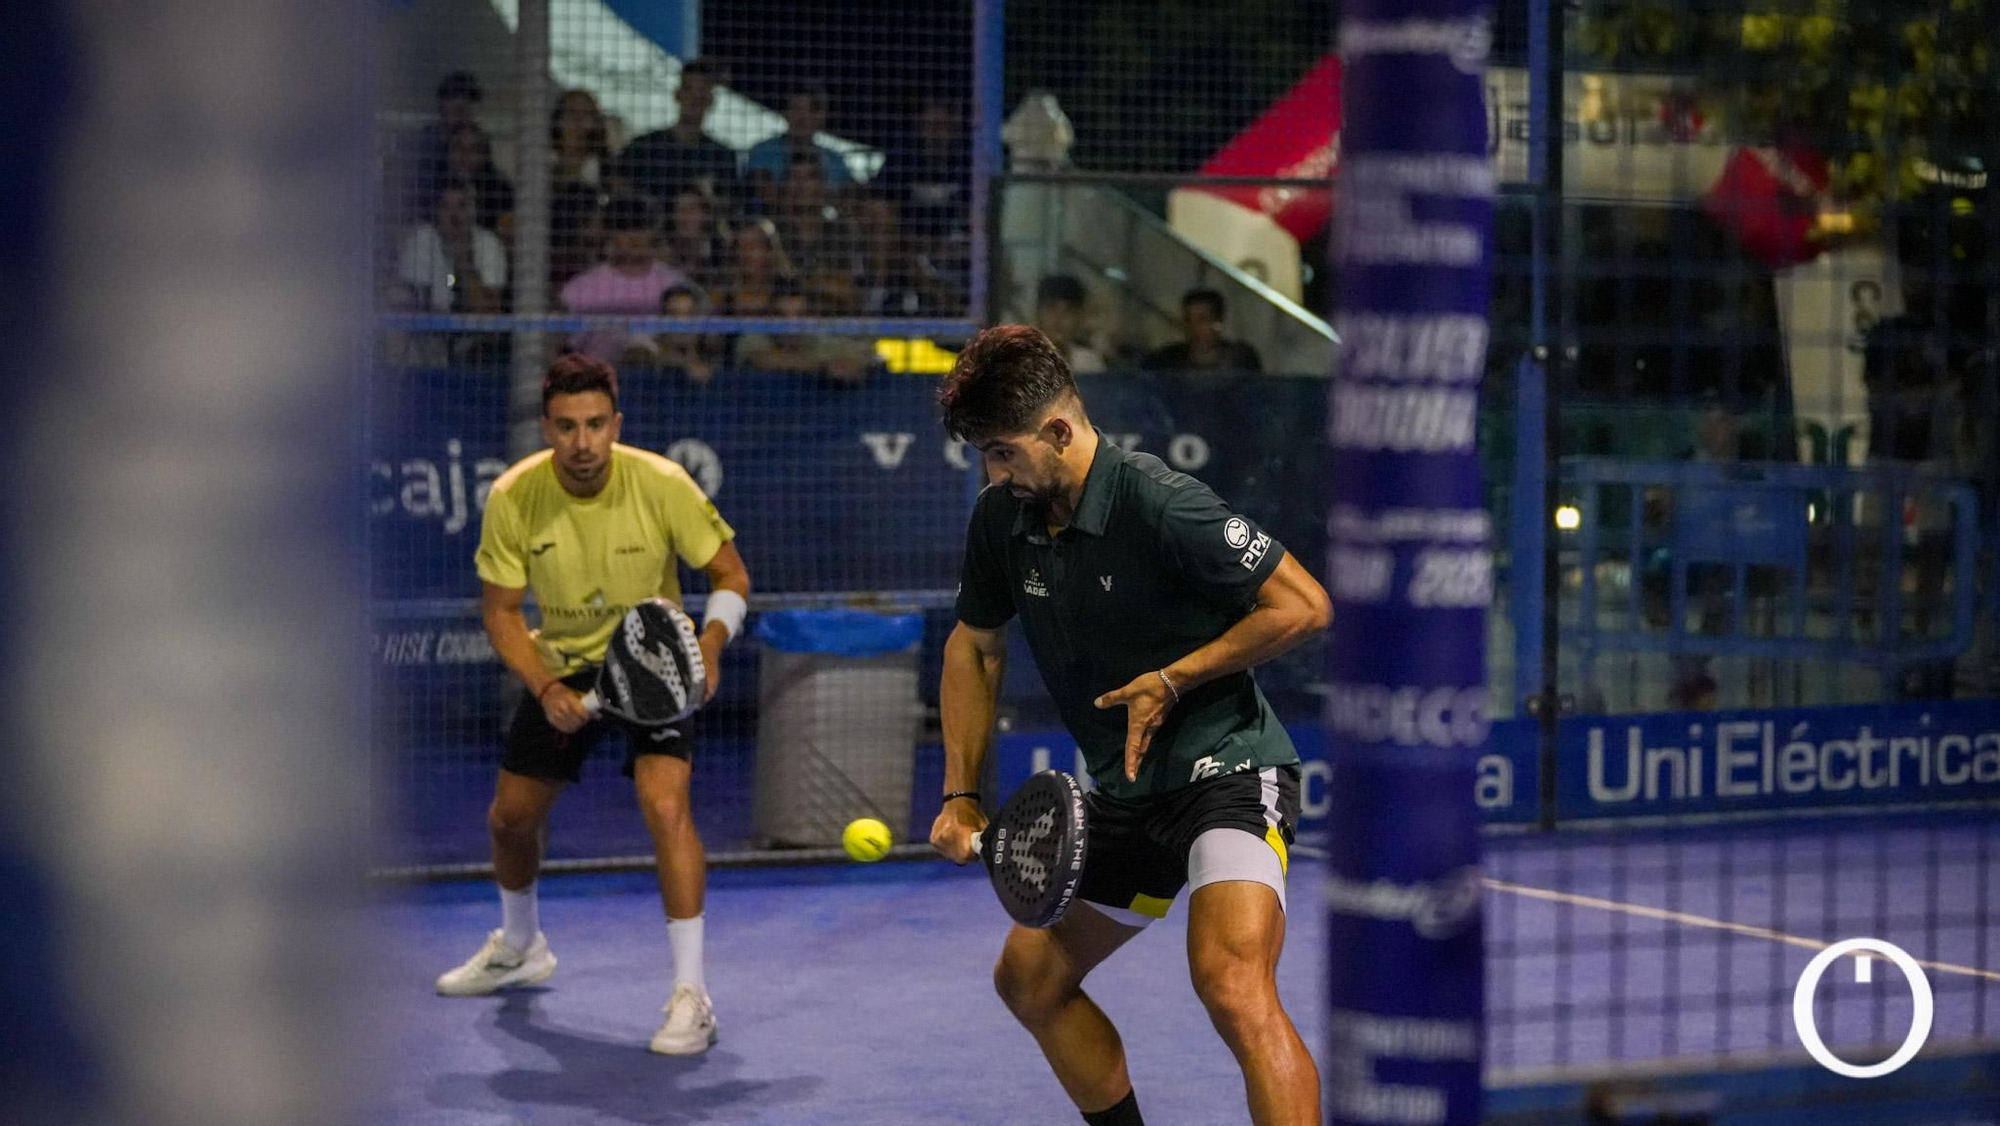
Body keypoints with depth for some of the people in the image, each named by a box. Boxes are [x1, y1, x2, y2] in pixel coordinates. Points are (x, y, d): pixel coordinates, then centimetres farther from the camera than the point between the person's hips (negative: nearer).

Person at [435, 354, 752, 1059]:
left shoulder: (662, 485, -23)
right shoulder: (514, 497, -18)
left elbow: (730, 575, -12)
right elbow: (501, 610, -7)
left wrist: (710, 642, -31)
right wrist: (546, 689, -22)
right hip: (561, 664, 4)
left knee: (665, 805, -25)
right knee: (510, 816, 13)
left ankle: (690, 996, -19)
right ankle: (519, 948, 45)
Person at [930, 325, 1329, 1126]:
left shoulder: (1159, 504, -21)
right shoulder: (1001, 517, 1)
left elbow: (1304, 605, -17)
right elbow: (975, 646, 17)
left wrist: (1172, 680, -18)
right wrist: (961, 794, 11)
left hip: (1226, 767, -9)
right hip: (1125, 793, 9)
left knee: (1231, 984, -30)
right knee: (1029, 979, 17)